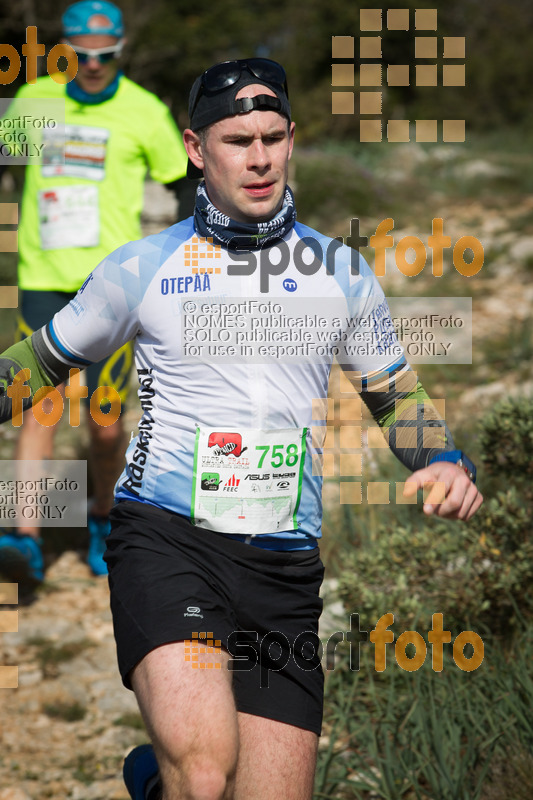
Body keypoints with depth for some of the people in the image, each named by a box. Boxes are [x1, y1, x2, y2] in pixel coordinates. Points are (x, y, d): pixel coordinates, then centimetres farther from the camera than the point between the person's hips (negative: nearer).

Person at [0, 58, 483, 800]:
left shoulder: (342, 274, 11)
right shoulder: (142, 267, 5)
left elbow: (397, 396, 22)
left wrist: (446, 462, 4)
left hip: (285, 567, 4)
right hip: (167, 538, -3)